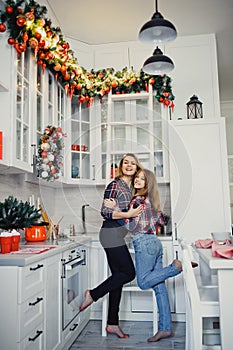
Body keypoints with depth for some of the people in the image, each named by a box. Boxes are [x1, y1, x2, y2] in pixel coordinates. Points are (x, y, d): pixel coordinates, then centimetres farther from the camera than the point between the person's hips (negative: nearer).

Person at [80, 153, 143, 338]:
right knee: (128, 273, -6)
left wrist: (137, 212, 7)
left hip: (119, 235, 8)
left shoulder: (131, 187, 14)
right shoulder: (114, 185, -10)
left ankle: (113, 324, 18)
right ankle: (93, 294, 10)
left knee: (118, 276, 9)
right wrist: (128, 214, -19)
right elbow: (105, 212, -16)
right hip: (112, 233, -8)